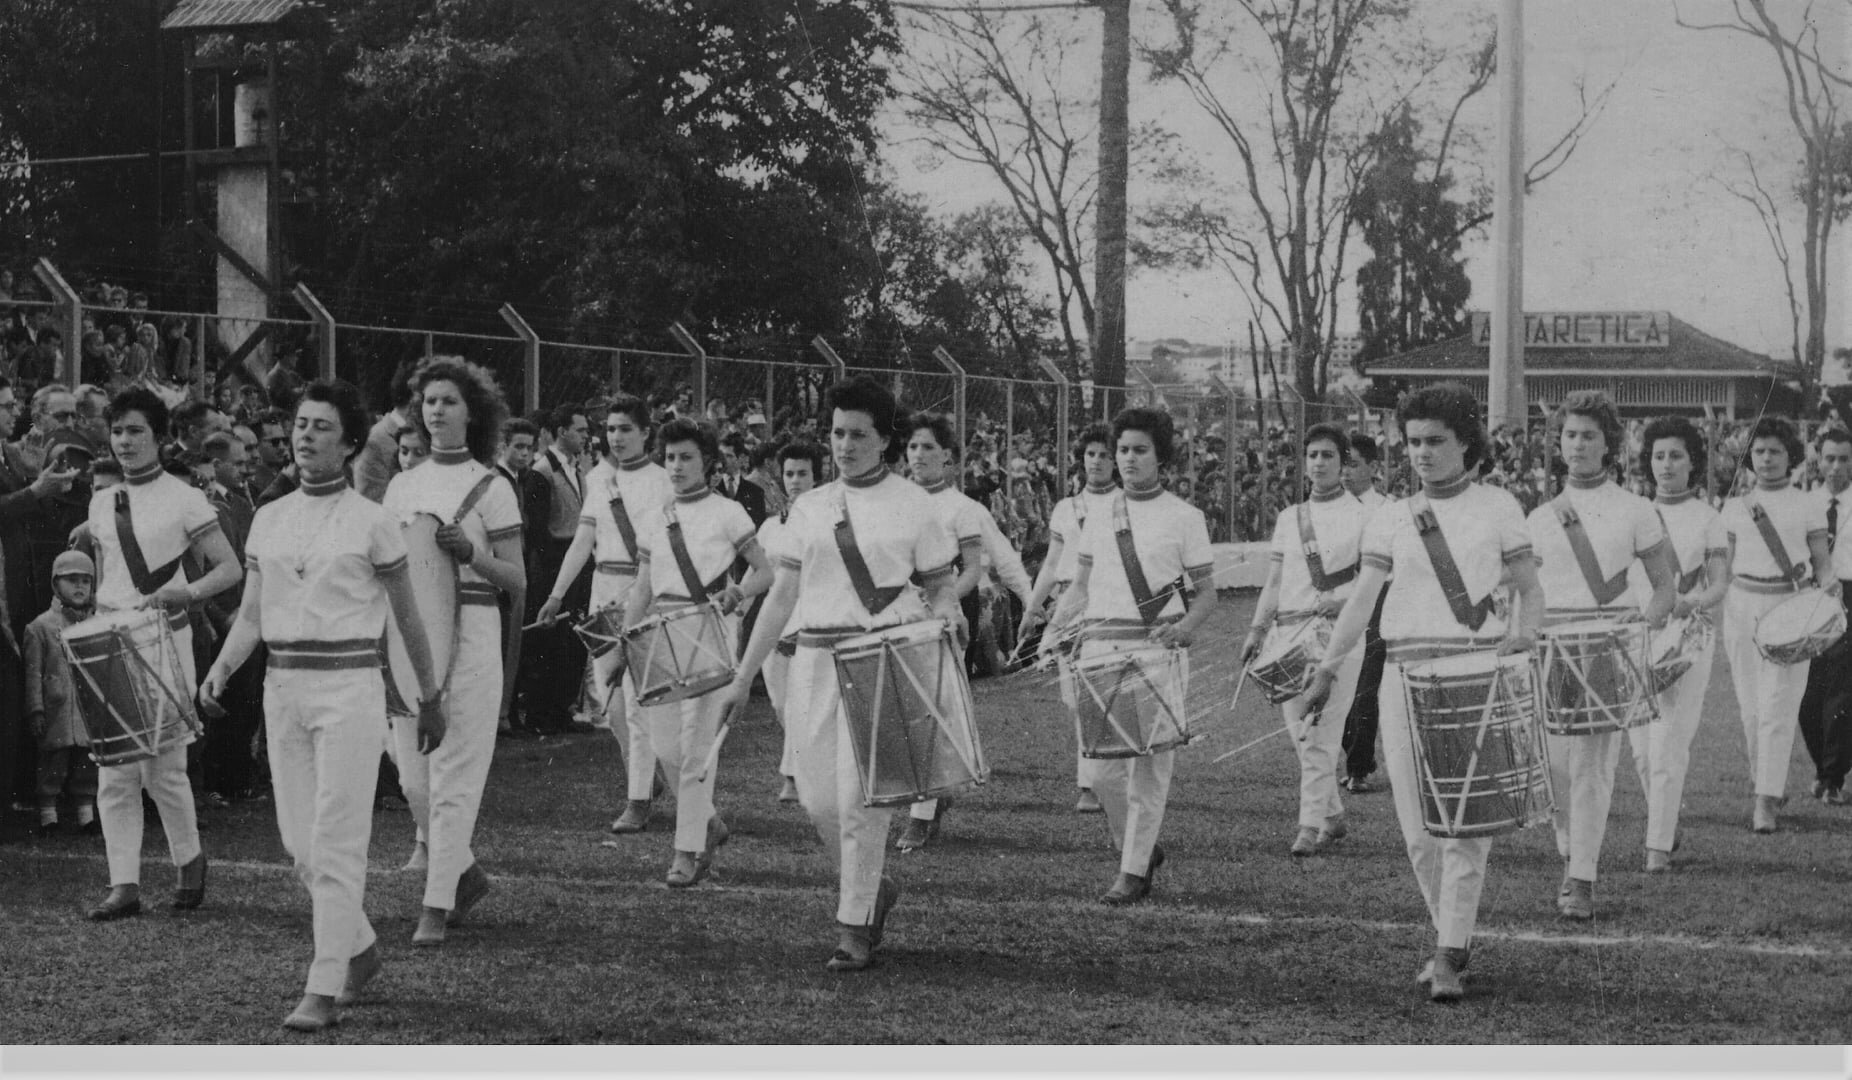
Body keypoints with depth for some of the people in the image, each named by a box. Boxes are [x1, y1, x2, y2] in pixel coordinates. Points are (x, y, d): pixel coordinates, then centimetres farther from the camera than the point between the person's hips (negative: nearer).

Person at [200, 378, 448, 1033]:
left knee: (336, 842, -8)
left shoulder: (372, 523, -2)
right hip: (282, 685, 5)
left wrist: (430, 698, 8)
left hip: (350, 687, -5)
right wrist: (220, 670, -5)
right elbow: (251, 616, 12)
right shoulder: (269, 520, 11)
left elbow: (408, 618, 4)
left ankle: (325, 988, -6)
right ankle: (360, 949, 28)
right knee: (299, 842, 8)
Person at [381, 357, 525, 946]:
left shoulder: (490, 488, -2)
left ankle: (436, 906, 1)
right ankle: (465, 873, 28)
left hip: (469, 633, -5)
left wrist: (468, 552, -18)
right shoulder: (402, 486, 12)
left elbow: (516, 580, -3)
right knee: (412, 776, 7)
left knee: (453, 774, -5)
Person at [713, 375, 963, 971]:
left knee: (859, 794, -9)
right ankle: (871, 886, 28)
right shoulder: (809, 508, 12)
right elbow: (781, 596, 13)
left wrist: (947, 614, -18)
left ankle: (855, 924, 2)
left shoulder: (913, 505, 3)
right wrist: (743, 677, 11)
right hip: (815, 656, 4)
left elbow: (940, 586, 6)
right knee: (817, 795, 2)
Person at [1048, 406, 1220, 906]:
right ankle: (1138, 848, 23)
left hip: (1157, 651, -3)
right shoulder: (1098, 518, 14)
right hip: (1101, 647, 4)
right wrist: (1051, 634, 2)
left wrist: (1184, 627, -15)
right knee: (1102, 767, 0)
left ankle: (1133, 873, 1)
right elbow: (1080, 588, 18)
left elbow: (1207, 594, 5)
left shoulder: (1184, 518, 3)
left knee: (1148, 765, -6)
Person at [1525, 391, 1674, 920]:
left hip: (1611, 643, -3)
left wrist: (1646, 620, -13)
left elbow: (1666, 588, 6)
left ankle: (1581, 882, -9)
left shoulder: (1634, 510, 5)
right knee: (1556, 764, 3)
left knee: (1593, 761, -11)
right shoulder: (1539, 518, 12)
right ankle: (1572, 854, 27)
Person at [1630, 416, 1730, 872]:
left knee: (1668, 744, -10)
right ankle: (1667, 817, 28)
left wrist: (1690, 603, -23)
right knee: (1641, 746, 4)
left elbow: (1720, 586, -3)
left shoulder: (1707, 518, 2)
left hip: (1688, 637, -3)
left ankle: (1659, 846, -8)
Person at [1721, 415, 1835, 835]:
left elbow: (1821, 559, 7)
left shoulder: (1808, 507, 4)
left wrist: (1829, 585, -13)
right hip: (1742, 607, 3)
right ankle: (1771, 784, 22)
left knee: (1778, 706, -11)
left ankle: (1766, 803, -14)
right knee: (1750, 705, 5)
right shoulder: (1735, 508, 10)